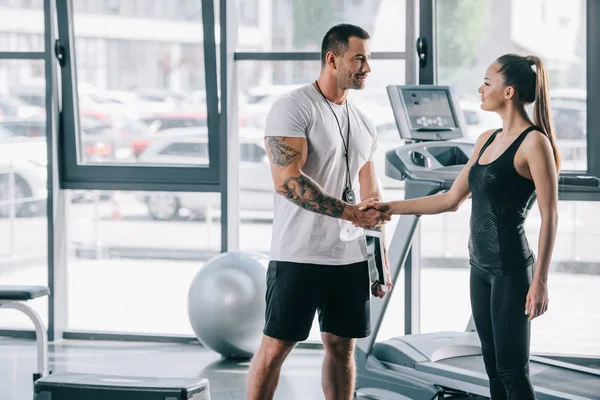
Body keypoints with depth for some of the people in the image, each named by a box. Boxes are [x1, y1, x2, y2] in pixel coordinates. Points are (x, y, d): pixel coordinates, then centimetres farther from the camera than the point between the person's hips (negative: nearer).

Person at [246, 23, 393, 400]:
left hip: (351, 256, 7)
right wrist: (350, 212, -25)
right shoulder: (293, 108, -10)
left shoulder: (363, 122, 13)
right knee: (276, 345, -3)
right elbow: (287, 181, -21)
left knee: (343, 345, 9)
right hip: (300, 255, -6)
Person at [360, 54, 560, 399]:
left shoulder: (534, 142, -13)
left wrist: (540, 281, -19)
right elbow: (452, 200, 17)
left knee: (512, 371, -5)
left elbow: (549, 217, -15)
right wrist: (391, 208, 13)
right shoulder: (487, 140, 12)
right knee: (494, 367, 11)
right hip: (481, 266, 8)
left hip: (511, 269, -8)